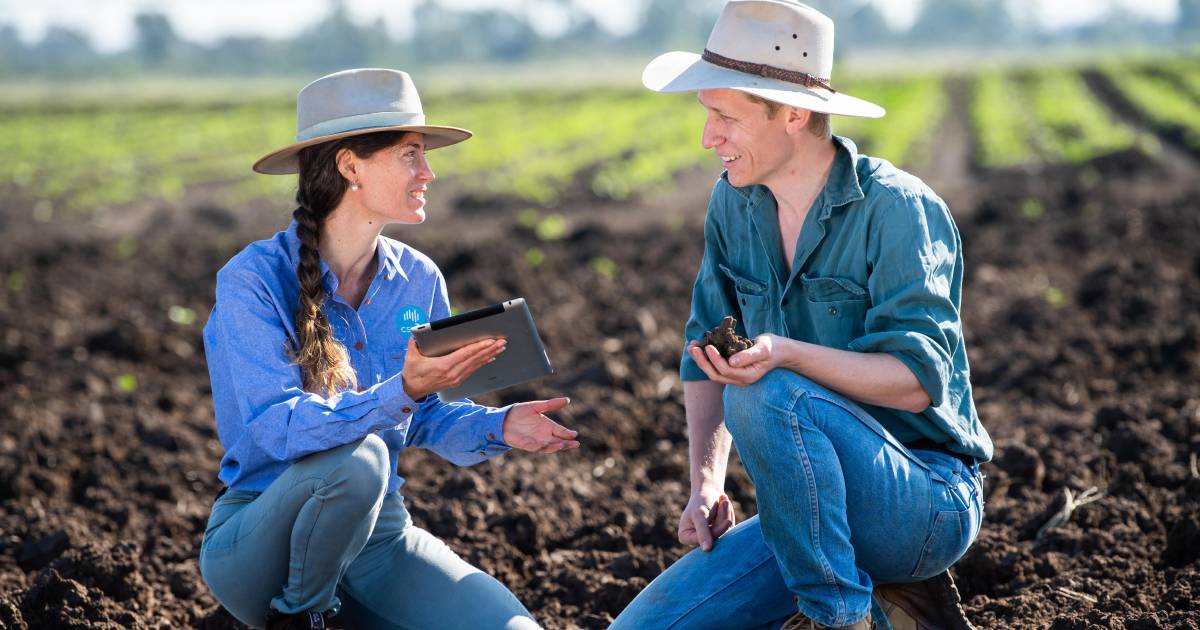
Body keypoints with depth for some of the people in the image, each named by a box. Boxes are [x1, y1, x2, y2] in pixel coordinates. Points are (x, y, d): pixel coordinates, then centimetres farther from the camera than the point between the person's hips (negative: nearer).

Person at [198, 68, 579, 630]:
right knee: (355, 457, -37)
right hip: (259, 539, -5)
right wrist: (400, 392, -39)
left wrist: (498, 427, -10)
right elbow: (276, 427, -26)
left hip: (378, 534, 5)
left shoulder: (418, 280, 1)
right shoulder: (252, 280, -16)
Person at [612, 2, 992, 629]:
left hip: (932, 503, -7)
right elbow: (704, 356, 11)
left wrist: (788, 354, -37)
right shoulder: (733, 205, 5)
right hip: (815, 513, 7)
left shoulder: (897, 209, -15)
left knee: (766, 396, -33)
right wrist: (705, 483, -3)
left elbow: (919, 378, -22)